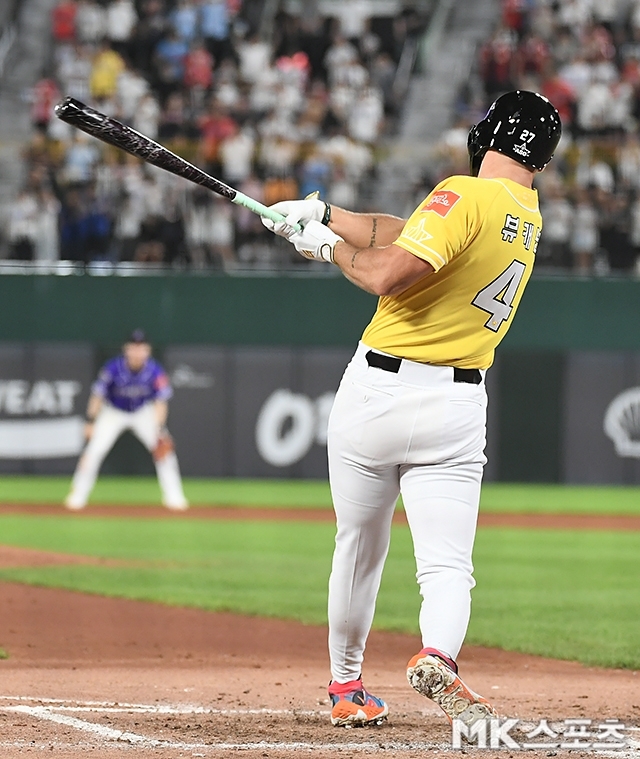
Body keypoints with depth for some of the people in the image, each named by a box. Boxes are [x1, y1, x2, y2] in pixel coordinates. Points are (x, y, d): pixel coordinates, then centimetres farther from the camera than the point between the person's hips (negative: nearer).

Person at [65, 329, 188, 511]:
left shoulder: (155, 371, -24)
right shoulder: (113, 368, -26)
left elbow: (161, 401, -22)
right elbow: (98, 394, -16)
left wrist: (159, 429, -33)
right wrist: (90, 422, -19)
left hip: (144, 413, 1)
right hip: (113, 413, -1)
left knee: (163, 447, -13)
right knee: (93, 451, -14)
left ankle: (174, 497, -2)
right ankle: (77, 497, 0)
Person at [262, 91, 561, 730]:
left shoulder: (465, 197, -13)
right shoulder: (528, 219, 10)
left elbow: (385, 274, -24)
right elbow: (411, 235, 13)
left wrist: (329, 245, -7)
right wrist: (326, 214, 10)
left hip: (378, 390, -3)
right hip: (457, 408, 3)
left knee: (360, 547, 15)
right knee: (448, 564, -1)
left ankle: (345, 686, 28)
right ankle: (437, 657, -31)